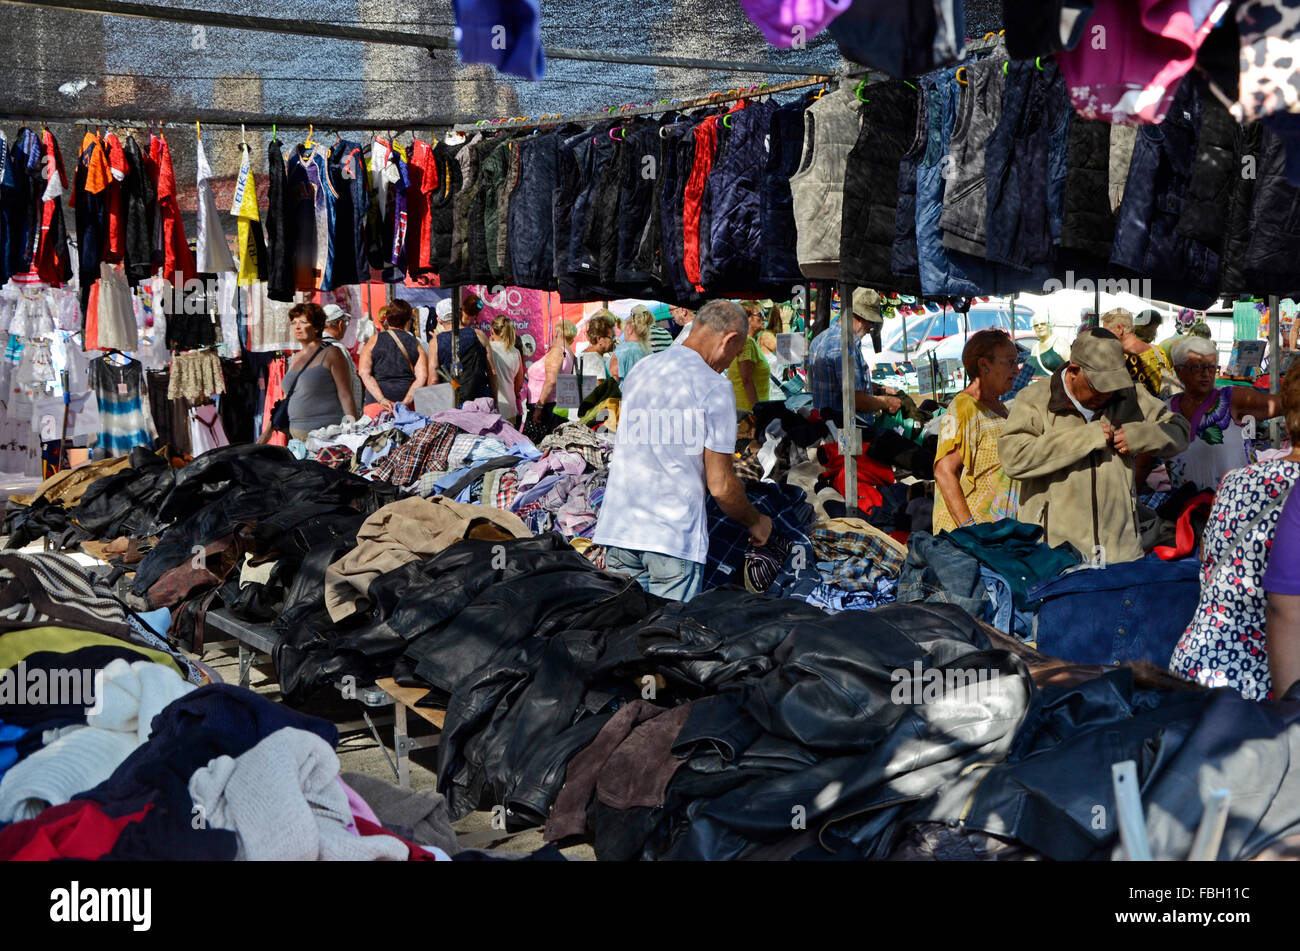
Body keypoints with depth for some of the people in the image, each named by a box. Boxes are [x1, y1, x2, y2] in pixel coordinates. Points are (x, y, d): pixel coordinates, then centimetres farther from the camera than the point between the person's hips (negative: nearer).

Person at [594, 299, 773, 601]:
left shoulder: (640, 369, 13)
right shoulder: (715, 387, -8)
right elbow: (720, 486, -10)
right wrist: (755, 523, 9)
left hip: (616, 528, 6)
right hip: (673, 537, -6)